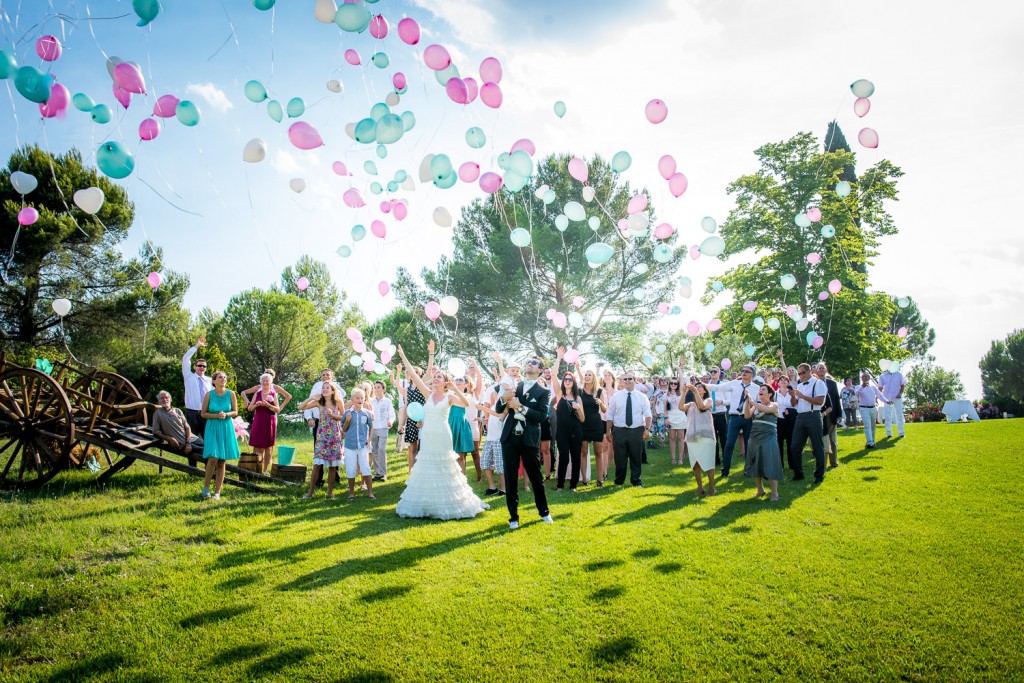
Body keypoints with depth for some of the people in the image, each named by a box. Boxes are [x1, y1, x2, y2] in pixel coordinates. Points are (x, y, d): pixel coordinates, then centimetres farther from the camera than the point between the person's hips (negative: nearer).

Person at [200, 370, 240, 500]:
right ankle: (206, 487, 5)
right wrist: (216, 415, -14)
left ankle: (217, 492, 11)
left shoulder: (230, 394, 1)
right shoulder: (209, 394, -3)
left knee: (222, 461, 3)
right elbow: (203, 413, 1)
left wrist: (226, 414, -13)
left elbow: (235, 412, 6)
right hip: (212, 428, -2)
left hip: (226, 428, 2)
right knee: (213, 458, -14)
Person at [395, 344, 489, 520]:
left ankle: (447, 504, 16)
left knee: (443, 469, 4)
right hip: (427, 437, 3)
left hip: (442, 437, -3)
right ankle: (427, 504, 19)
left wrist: (455, 389, -29)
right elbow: (413, 375, 3)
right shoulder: (428, 394, 6)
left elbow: (466, 404, -19)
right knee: (426, 470, 8)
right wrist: (403, 356, 0)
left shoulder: (449, 397, -3)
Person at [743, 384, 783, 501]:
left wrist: (752, 401, -28)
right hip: (754, 438, 5)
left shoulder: (774, 405, -1)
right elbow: (747, 415, -2)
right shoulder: (755, 406, 14)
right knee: (755, 466, 8)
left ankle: (774, 493, 1)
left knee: (770, 465, -6)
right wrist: (747, 402, -14)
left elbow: (766, 409, -22)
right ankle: (760, 490, 21)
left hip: (768, 439, -5)